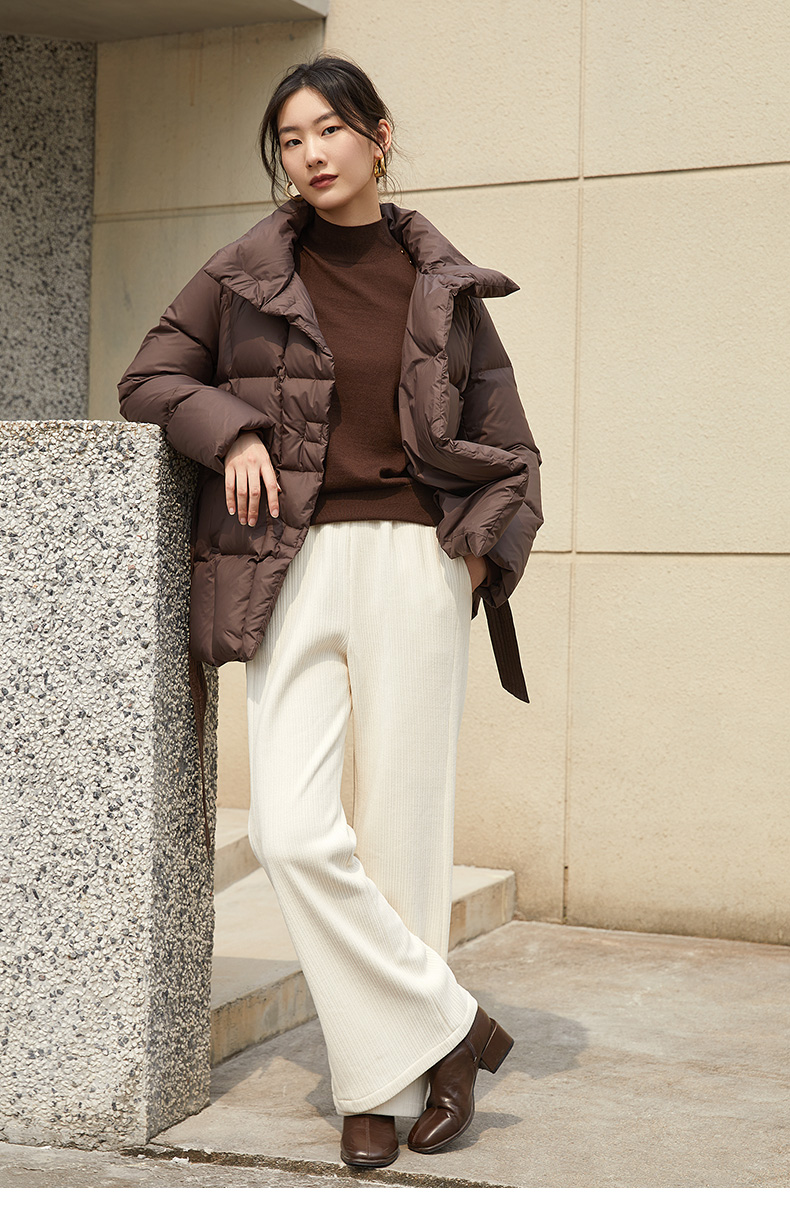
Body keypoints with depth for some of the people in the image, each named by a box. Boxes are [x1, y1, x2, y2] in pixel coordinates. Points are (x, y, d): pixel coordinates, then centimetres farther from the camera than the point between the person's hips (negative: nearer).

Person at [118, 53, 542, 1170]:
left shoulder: (443, 285, 10)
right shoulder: (244, 274, 9)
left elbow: (509, 454, 15)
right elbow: (148, 380, 16)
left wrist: (480, 555, 1)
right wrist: (228, 428, -3)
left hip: (414, 566, 0)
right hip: (290, 572, 0)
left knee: (404, 826, 0)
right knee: (293, 828, -12)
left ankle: (382, 1083, 13)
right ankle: (446, 1028, 3)